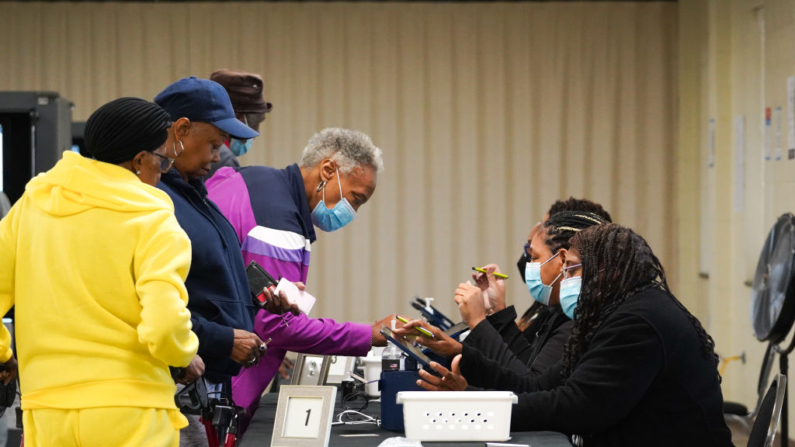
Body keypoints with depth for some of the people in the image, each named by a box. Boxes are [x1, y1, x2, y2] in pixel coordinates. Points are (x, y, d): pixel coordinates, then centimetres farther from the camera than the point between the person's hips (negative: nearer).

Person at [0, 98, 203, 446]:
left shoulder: (32, 203, 6)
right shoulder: (152, 221, -9)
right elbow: (164, 326, -21)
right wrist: (186, 355, 0)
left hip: (46, 408, 5)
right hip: (130, 413, -5)